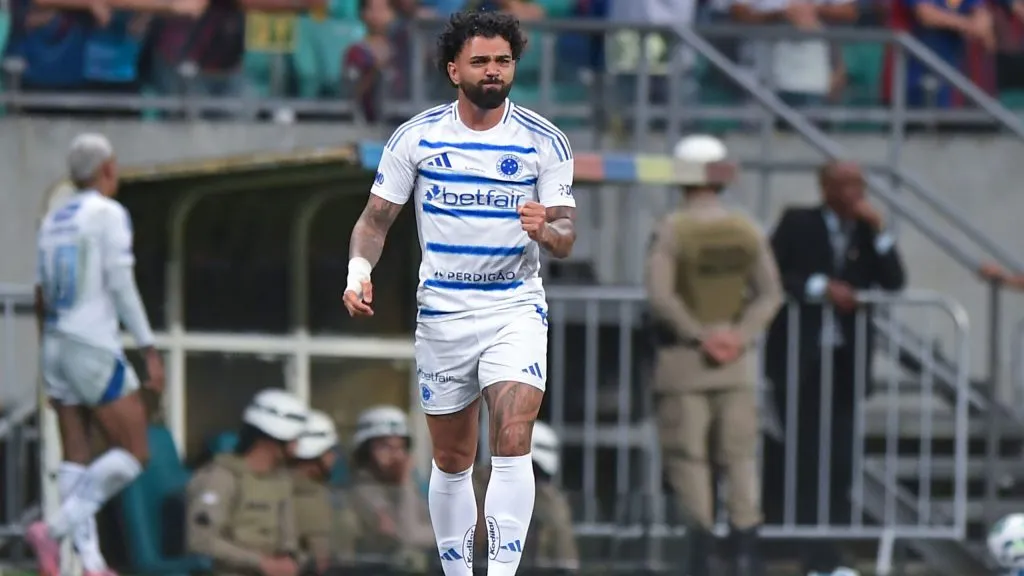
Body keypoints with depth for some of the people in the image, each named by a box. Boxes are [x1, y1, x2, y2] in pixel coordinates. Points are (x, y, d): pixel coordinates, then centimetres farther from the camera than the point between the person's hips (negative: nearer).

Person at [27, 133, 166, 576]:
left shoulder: (53, 220, 14)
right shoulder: (109, 214, -8)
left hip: (56, 344, 8)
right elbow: (121, 288, -14)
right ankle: (56, 528, -14)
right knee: (133, 454, -2)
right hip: (95, 348, -8)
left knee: (76, 459, 6)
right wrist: (150, 351, -12)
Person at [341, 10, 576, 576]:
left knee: (512, 443, -19)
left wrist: (546, 229, -26)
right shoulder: (415, 137, -1)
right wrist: (359, 272, -13)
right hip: (441, 312, 2)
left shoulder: (544, 141, -2)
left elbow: (566, 236, -3)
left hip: (515, 310, -2)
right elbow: (376, 217, 6)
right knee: (451, 460, 9)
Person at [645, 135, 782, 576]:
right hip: (735, 359, 4)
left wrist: (699, 336, -12)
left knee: (687, 456, 2)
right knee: (740, 456, 8)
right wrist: (742, 335, -7)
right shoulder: (748, 231, 4)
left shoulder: (673, 229, -8)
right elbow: (770, 294, 1)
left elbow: (660, 295, -17)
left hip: (683, 358, -4)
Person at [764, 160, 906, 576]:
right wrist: (820, 287, -19)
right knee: (803, 453, -3)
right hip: (800, 356, -3)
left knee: (839, 460, 1)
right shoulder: (798, 224, -1)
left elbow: (894, 283, -1)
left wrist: (879, 230, -10)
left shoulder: (868, 232, 9)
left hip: (846, 359, 3)